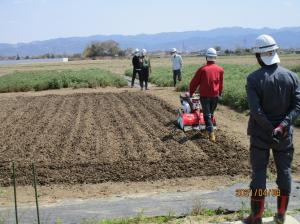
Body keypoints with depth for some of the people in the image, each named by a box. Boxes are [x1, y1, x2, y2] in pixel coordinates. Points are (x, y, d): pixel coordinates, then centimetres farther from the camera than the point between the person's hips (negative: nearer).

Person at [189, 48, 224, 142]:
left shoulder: (202, 69, -13)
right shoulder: (220, 70, -1)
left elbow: (194, 82, -4)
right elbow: (221, 84, 11)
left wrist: (191, 92, 11)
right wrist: (220, 93, 26)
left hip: (205, 96, -3)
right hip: (215, 95, 3)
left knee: (207, 115, 1)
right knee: (211, 114, 19)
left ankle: (211, 133, -10)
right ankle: (208, 130, 29)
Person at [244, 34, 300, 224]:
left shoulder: (254, 79, -12)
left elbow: (256, 110, -19)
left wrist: (271, 129, -13)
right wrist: (283, 126, -17)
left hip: (260, 134, -2)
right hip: (284, 134, 2)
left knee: (259, 173, 7)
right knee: (284, 171, 14)